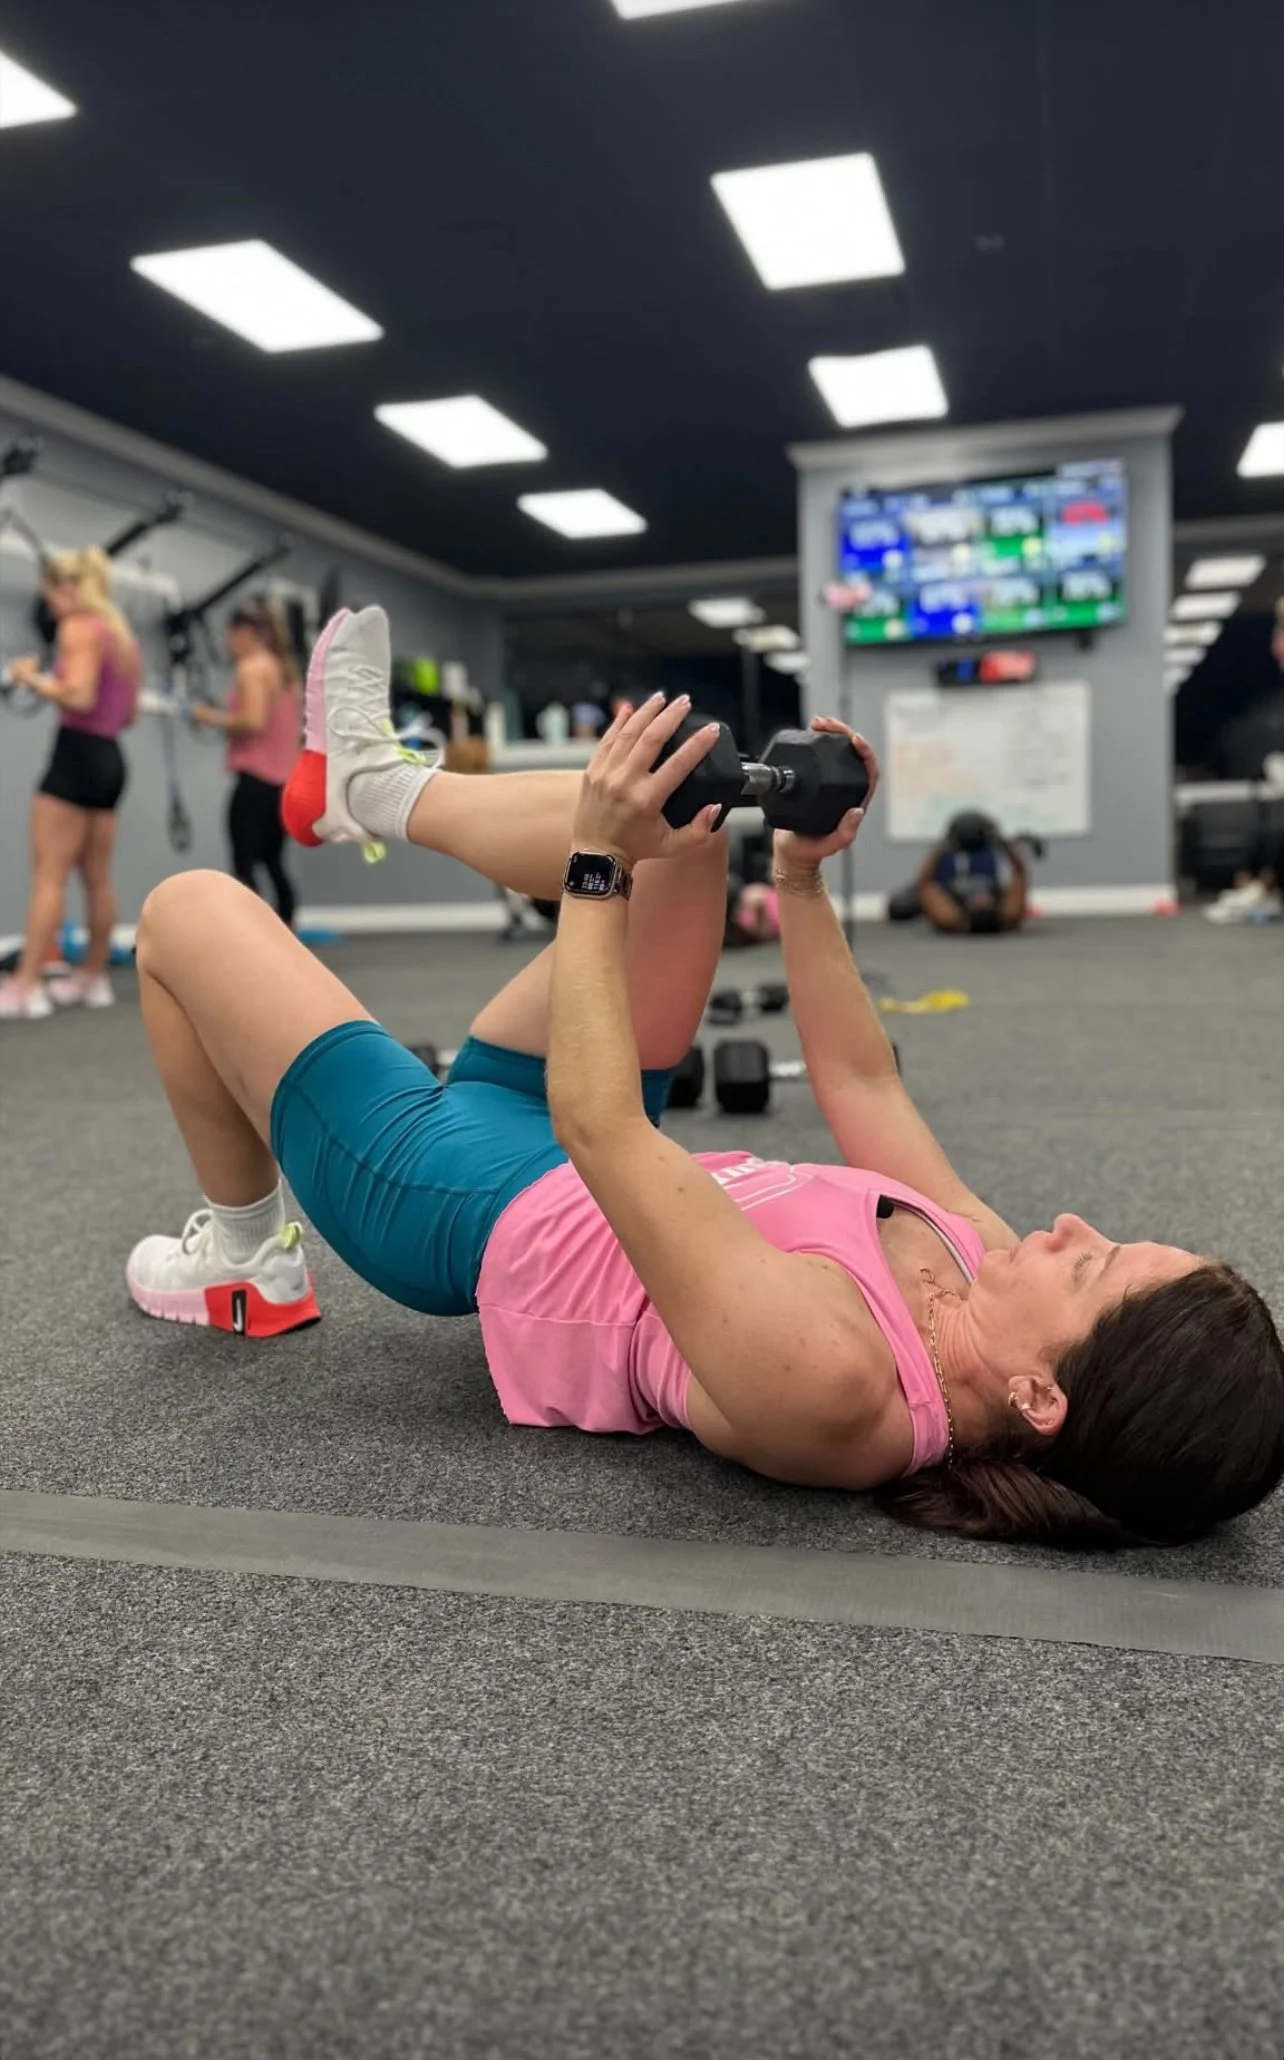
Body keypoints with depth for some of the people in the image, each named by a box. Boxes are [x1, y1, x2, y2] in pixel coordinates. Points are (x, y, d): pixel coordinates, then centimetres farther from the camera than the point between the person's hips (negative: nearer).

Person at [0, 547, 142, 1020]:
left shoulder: (78, 628, -8)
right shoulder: (124, 634, 17)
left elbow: (79, 697, -21)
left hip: (77, 755, -9)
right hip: (110, 759, 9)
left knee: (49, 877, -9)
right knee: (97, 878, 12)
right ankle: (94, 978, 17)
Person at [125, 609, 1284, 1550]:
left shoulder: (828, 1377, -41)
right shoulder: (991, 1276, -18)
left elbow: (598, 1130, -38)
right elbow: (862, 1082, -3)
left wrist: (595, 865, -32)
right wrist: (802, 879, -6)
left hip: (457, 1200, -6)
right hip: (560, 1159, 7)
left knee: (188, 911, -3)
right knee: (665, 817, 2)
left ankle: (243, 1260, 22)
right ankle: (369, 785, 25)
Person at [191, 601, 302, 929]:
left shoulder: (251, 668, -8)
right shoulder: (285, 668, 18)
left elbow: (254, 721, -20)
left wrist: (213, 718, -7)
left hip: (257, 779, -9)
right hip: (285, 780, 9)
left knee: (244, 864, -7)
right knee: (273, 862, 15)